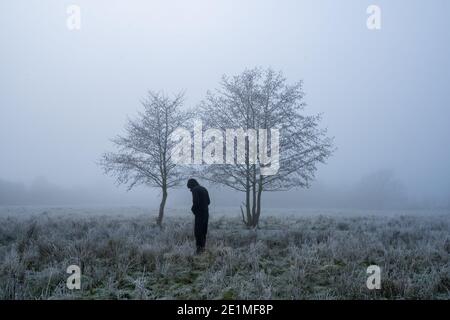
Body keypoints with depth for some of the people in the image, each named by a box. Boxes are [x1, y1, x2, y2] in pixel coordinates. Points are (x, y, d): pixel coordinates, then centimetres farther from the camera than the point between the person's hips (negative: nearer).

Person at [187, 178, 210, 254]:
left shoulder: (195, 190, -9)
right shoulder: (204, 189, 15)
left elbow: (195, 202, -19)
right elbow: (208, 202, 15)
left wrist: (193, 209, -2)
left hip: (199, 213, -8)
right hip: (206, 213, 8)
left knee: (197, 231, -4)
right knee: (203, 231, 14)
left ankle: (199, 248, -5)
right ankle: (203, 247, 16)